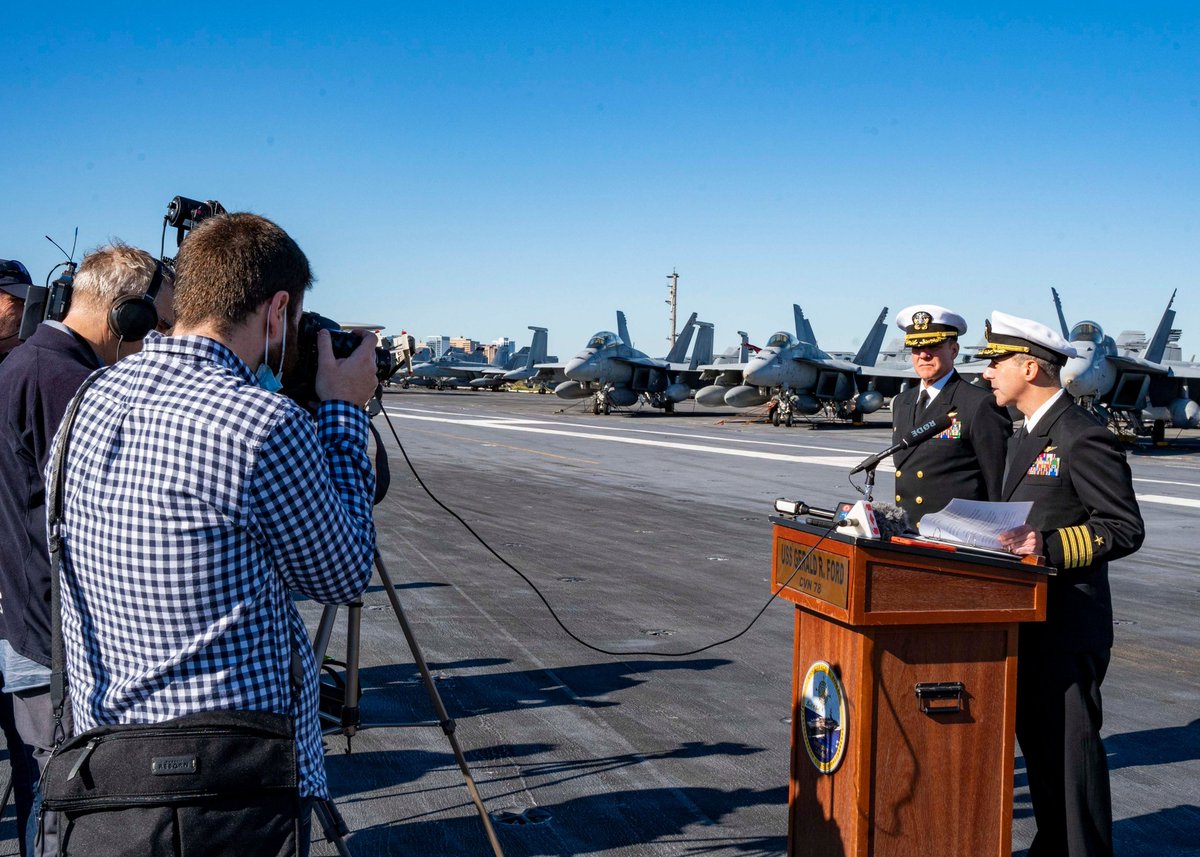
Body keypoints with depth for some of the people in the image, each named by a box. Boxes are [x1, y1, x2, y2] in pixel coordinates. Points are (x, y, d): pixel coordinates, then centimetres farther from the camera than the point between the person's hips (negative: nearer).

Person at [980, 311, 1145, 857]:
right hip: (1026, 618, 10)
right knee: (1037, 740, 17)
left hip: (1067, 625, -9)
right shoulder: (1027, 436, 15)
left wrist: (1047, 546, -27)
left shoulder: (1083, 438, -15)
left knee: (1071, 745, -2)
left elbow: (1125, 529, -18)